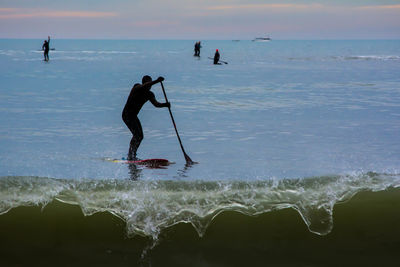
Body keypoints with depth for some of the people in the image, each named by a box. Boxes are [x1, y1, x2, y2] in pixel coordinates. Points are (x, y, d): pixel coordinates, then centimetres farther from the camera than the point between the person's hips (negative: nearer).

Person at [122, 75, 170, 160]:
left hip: (134, 116, 9)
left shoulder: (149, 94, 6)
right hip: (127, 114, -8)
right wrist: (156, 81, -45)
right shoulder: (137, 87, -13)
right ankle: (130, 156, -19)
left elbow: (156, 104, -7)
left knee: (140, 136, 9)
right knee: (137, 134, -19)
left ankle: (132, 156, 21)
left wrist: (165, 104, -26)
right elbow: (143, 86, -36)